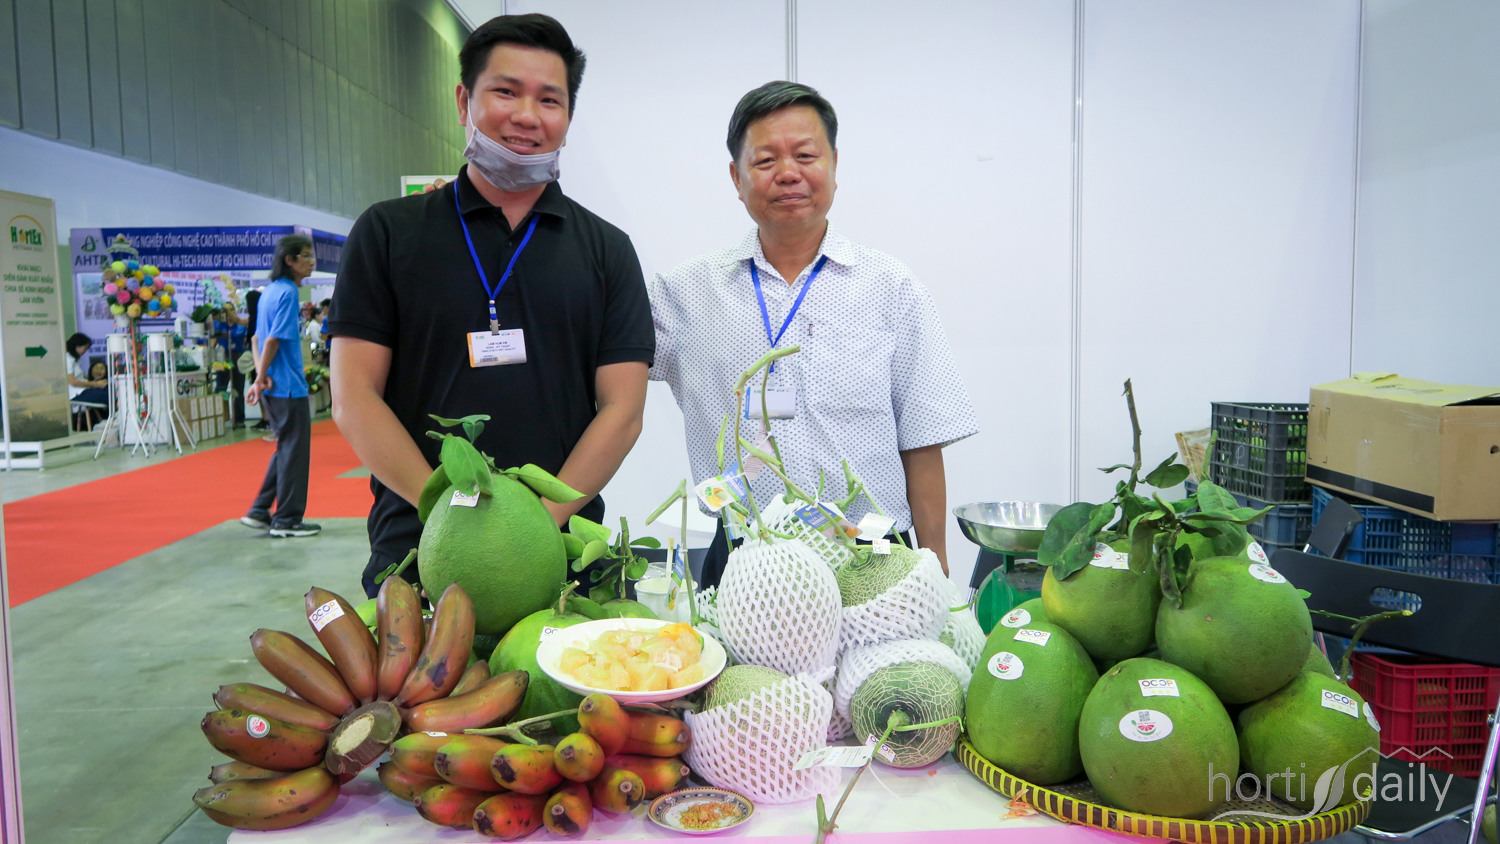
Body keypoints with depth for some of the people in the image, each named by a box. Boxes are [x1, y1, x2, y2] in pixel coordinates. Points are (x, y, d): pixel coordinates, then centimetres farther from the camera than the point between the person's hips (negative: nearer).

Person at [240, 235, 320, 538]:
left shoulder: (270, 291, 15)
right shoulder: (288, 292, -14)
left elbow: (260, 339, 14)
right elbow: (274, 340, -18)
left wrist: (260, 379, 7)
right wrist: (261, 378, -9)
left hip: (273, 387, 9)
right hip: (288, 386, -9)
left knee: (286, 449, 18)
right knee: (294, 451, 1)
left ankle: (259, 512, 20)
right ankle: (287, 520, 9)